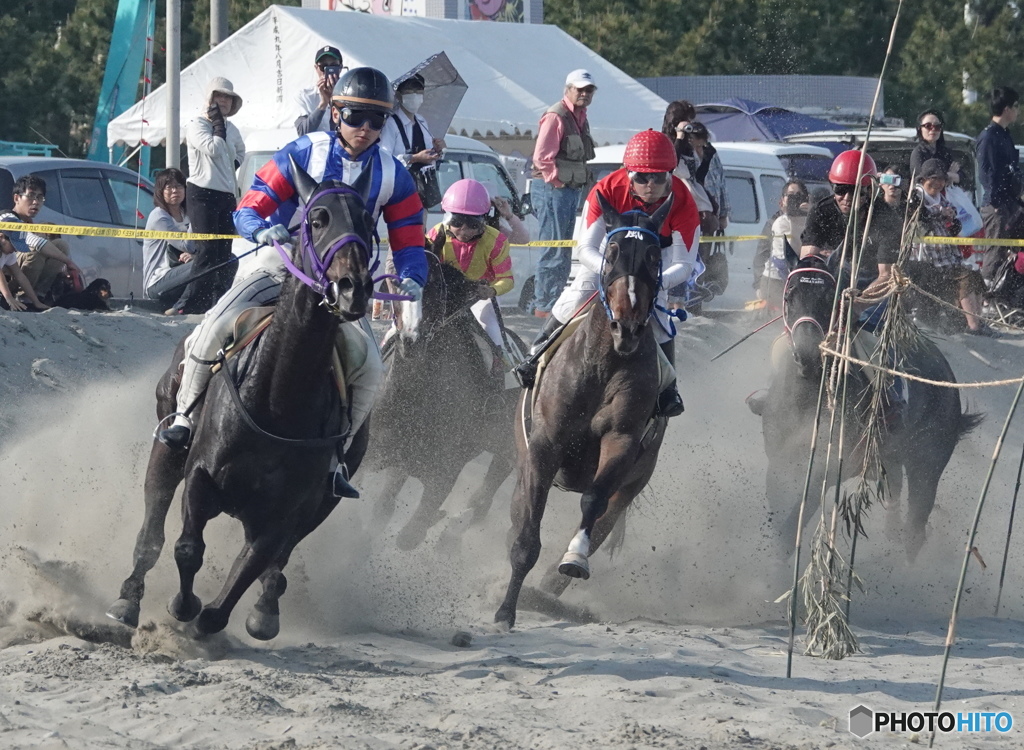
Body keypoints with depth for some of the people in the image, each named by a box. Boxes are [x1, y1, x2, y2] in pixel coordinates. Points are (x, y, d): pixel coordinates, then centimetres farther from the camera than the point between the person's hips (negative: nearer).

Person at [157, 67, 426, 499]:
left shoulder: (392, 176, -1)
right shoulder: (306, 153, -8)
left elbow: (409, 242, 3)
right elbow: (249, 208, -10)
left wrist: (411, 278, -20)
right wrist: (262, 229, -34)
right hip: (283, 265, -2)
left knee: (370, 369, -17)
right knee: (215, 327, -23)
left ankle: (335, 453, 2)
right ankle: (184, 418, -3)